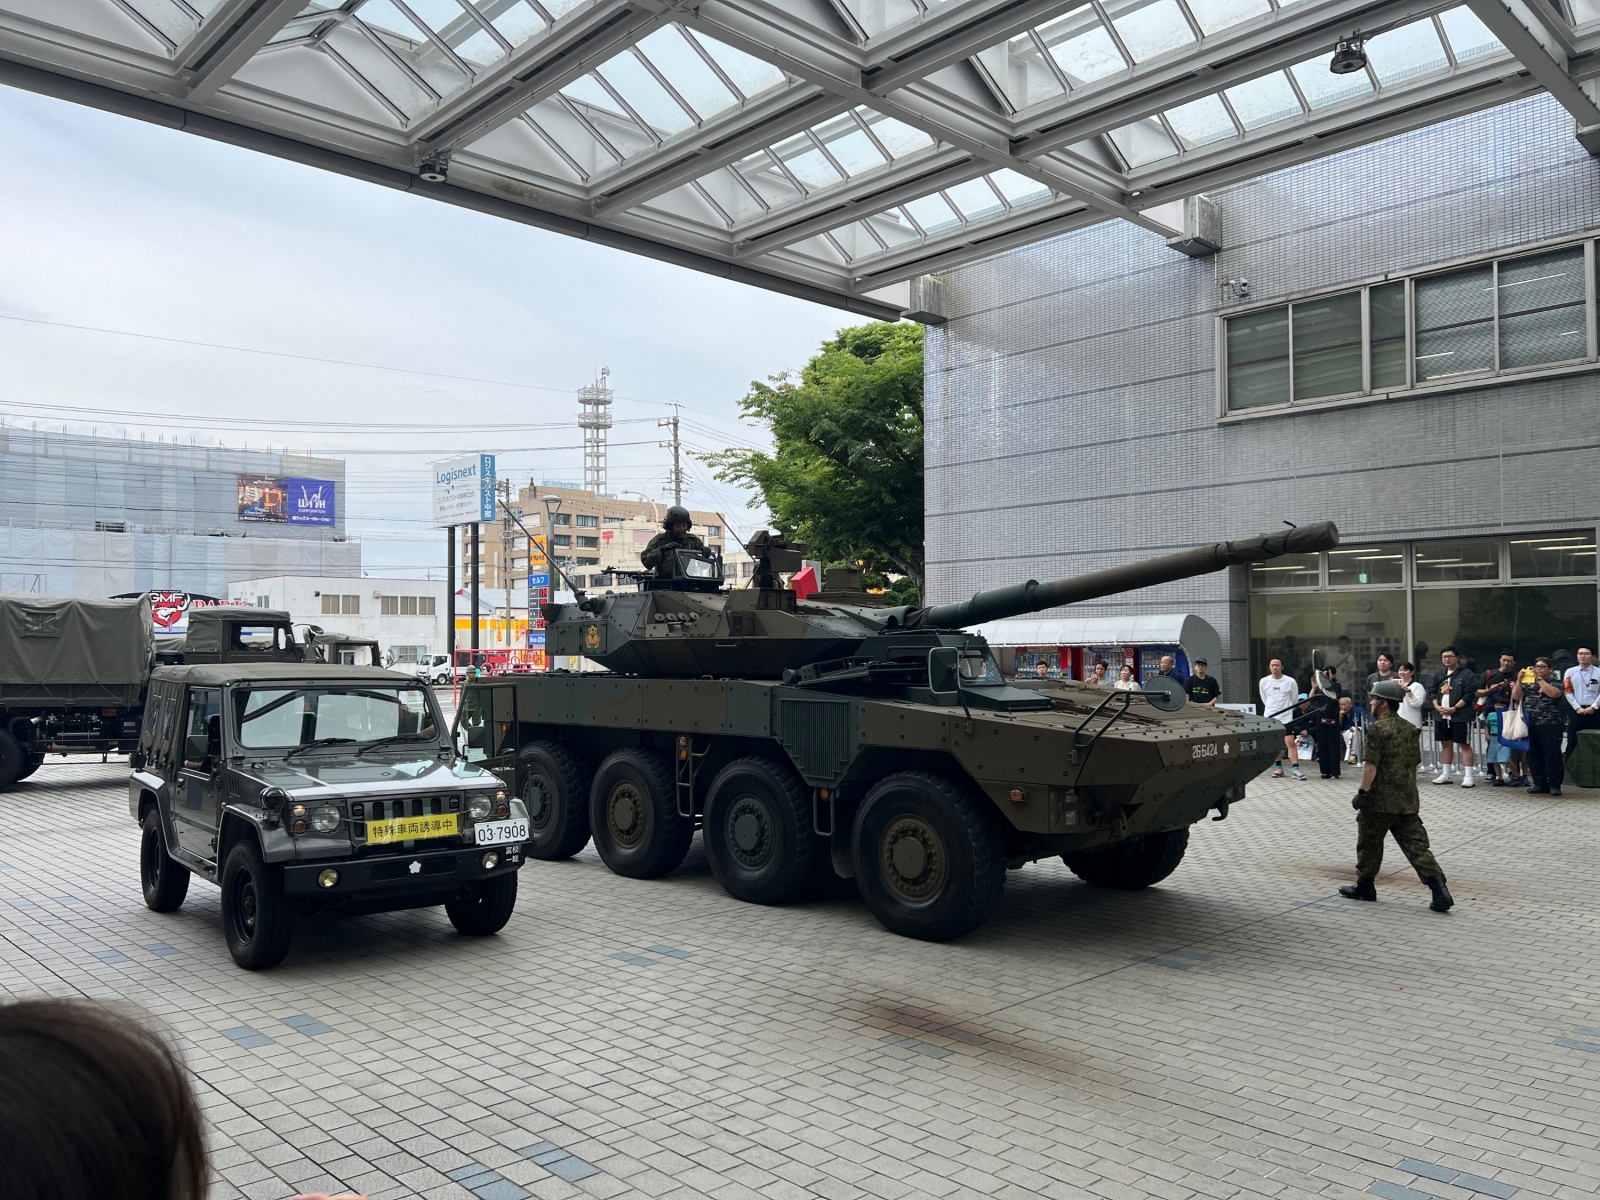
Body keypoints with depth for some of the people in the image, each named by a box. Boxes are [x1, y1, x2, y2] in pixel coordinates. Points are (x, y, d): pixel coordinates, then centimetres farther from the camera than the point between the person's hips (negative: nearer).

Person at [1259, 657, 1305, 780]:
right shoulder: (1263, 681, 1)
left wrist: (1286, 710, 12)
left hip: (1286, 717, -3)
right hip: (1270, 717, 3)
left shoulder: (1290, 681, -6)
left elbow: (1294, 700, 5)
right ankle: (1279, 768, 18)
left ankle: (1296, 770, -11)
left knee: (1290, 743, -10)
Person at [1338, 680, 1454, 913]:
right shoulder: (1410, 729, 10)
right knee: (1416, 846, 4)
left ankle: (1365, 887, 21)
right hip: (1408, 801, 7)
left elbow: (1371, 764, -18)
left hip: (1379, 800, -6)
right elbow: (1414, 762, 16)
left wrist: (1362, 792, -13)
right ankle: (1440, 890, -8)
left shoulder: (1377, 728, -14)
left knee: (1369, 844, 10)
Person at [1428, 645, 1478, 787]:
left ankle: (1468, 776, -3)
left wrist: (1454, 708, -18)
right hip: (1441, 715, 6)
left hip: (1460, 716, -6)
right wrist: (1437, 706, -5)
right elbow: (1431, 690, 11)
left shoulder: (1467, 674, -6)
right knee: (1446, 744, 13)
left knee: (1464, 744, -4)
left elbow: (1470, 694, -13)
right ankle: (1445, 775, 21)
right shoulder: (1438, 674, 12)